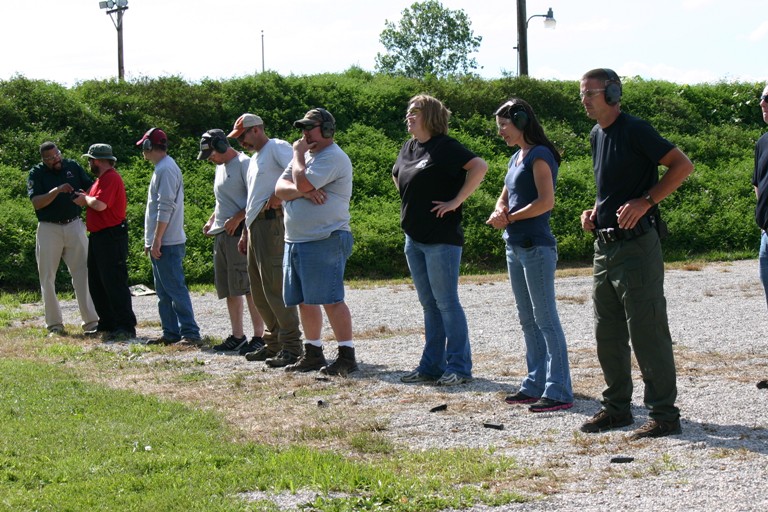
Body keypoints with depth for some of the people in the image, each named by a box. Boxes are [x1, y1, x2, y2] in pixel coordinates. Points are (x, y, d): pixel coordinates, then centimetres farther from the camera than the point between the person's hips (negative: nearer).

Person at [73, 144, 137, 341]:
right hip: (98, 236, 11)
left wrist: (86, 198, -9)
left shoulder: (111, 178, -16)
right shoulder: (102, 179, 18)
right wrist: (84, 199, 3)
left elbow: (100, 204, -27)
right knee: (97, 283, 15)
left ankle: (126, 327, -10)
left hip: (111, 237, -11)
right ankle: (107, 322, 23)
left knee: (115, 283, -11)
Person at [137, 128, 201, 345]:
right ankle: (171, 333, 17)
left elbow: (165, 209, -20)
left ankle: (190, 332, -10)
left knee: (175, 288, -10)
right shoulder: (162, 168, 17)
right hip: (160, 243, 10)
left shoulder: (166, 169, -14)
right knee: (164, 292, 13)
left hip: (167, 243, -10)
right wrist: (150, 241, 21)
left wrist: (157, 241, -21)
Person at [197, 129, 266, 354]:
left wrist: (237, 219, -23)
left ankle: (259, 336, -6)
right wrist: (211, 220, 15)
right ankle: (237, 336, 16)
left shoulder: (244, 164, -9)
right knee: (228, 289, 10)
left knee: (248, 286, -9)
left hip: (240, 232, -9)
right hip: (221, 234, 9)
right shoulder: (220, 167, 19)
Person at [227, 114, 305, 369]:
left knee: (275, 285, -13)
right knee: (259, 290, 12)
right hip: (255, 226, 10)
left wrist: (279, 196, -25)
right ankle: (273, 344, 19)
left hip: (272, 221, -10)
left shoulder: (277, 147, -6)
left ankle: (291, 346, -11)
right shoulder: (255, 158, 25)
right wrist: (245, 233, 26)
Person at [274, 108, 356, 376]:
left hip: (325, 241, -9)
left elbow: (302, 182, -22)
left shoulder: (334, 158, -10)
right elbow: (280, 188, 7)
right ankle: (312, 352, 23)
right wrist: (302, 191, -13)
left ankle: (347, 354, -8)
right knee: (305, 301, 13)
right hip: (295, 241, 9)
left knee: (330, 300, -11)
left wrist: (298, 154, -6)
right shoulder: (306, 155, 19)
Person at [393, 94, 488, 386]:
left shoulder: (444, 146, -12)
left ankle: (459, 367, 1)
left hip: (441, 238, -8)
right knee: (429, 304, 12)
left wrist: (456, 201, -21)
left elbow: (479, 167, -25)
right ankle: (431, 366, 18)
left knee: (446, 302, -5)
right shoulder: (409, 148, 13)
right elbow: (397, 176, 33)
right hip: (414, 238, 8)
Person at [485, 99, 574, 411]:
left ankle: (559, 392, -7)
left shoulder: (539, 155, -11)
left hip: (536, 247, -10)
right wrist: (498, 214, -4)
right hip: (516, 246, 10)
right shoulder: (516, 158, 16)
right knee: (528, 321, 13)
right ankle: (536, 385, 19)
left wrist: (510, 218, -11)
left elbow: (546, 201, -20)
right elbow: (504, 199, 19)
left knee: (546, 319, -8)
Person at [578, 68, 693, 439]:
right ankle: (616, 408, 24)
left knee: (646, 331, -7)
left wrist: (645, 202, -20)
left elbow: (682, 165, -15)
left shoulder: (634, 130, -11)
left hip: (636, 244, -9)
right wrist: (594, 212, 11)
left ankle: (665, 415, -2)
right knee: (607, 333, 13)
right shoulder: (596, 136, 16)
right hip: (605, 244, 9)